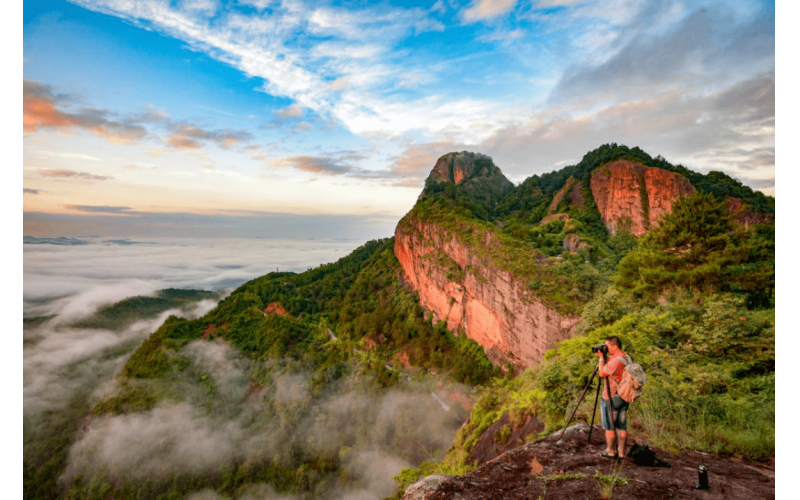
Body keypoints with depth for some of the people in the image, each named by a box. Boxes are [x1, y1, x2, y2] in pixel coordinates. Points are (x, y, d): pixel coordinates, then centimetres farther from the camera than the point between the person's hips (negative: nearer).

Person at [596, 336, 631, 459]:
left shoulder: (616, 360, -23)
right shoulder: (627, 358, 7)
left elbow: (602, 374, -18)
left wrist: (601, 358, -10)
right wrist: (603, 357, 6)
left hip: (611, 398, -9)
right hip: (624, 398, 9)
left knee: (609, 426, 4)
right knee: (622, 426, 12)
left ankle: (610, 451, 12)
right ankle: (621, 452, 17)